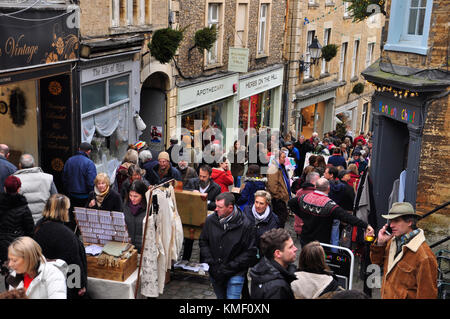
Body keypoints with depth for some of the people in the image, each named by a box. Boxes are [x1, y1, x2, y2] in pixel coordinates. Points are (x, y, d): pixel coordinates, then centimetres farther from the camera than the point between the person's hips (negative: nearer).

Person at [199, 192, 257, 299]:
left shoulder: (245, 225, -16)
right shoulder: (210, 220, -5)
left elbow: (250, 251, -12)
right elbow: (203, 241, 7)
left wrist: (230, 267, -15)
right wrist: (209, 261, -6)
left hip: (235, 274, -4)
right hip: (215, 272, 4)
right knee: (220, 296, 19)